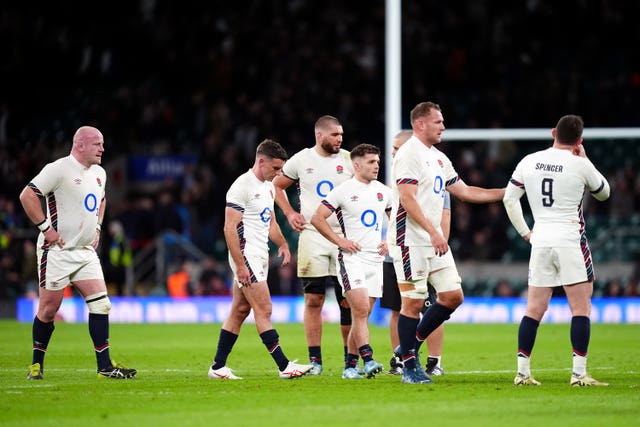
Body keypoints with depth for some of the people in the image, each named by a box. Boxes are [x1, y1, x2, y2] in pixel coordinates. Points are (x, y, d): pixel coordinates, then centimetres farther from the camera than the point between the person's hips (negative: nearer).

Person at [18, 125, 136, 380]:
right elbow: (27, 196, -18)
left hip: (85, 251, 7)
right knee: (49, 309, -1)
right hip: (57, 251, -7)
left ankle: (105, 365, 0)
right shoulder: (58, 169, -14)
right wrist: (45, 227, -19)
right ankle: (36, 363, 14)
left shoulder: (99, 173, 12)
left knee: (101, 304, -3)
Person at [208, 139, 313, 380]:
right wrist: (240, 265, -21)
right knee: (264, 311, -9)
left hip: (259, 257, 9)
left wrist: (282, 245, 9)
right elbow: (230, 228, -17)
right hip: (246, 256, -9)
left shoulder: (268, 186, 15)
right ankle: (284, 366, -10)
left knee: (240, 311, 9)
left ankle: (218, 367, 12)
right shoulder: (242, 186, -14)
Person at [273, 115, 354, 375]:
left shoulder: (349, 160, 3)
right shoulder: (301, 160, 4)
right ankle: (315, 360, 5)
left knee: (347, 301, -2)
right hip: (312, 236, 0)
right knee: (313, 300, 0)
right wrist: (289, 213, 6)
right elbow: (276, 185, 18)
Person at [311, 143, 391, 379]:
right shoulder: (343, 190, -5)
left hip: (376, 259, 6)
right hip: (352, 257, -6)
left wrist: (389, 242, 11)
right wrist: (339, 241, -10)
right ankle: (368, 360, -24)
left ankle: (350, 366, 10)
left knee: (362, 315, 5)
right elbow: (317, 218, -5)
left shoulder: (383, 191, 12)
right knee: (360, 309, -18)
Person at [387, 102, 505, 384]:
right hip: (410, 241, -9)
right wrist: (433, 233, -24)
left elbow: (464, 192, 22)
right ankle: (409, 366, 2)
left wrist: (507, 192, 17)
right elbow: (407, 199, -19)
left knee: (453, 296, 4)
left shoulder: (439, 158, 17)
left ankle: (413, 344, 18)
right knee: (413, 302, -6)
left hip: (435, 241, 9)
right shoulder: (409, 154, -11)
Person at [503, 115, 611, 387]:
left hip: (540, 241, 5)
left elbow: (509, 199, 10)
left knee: (534, 310, 9)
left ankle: (523, 372, 7)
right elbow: (603, 193, 12)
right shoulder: (580, 165, -5)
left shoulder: (529, 162, 6)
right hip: (571, 239, -4)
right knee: (581, 308, -1)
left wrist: (525, 232, 17)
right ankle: (579, 373, -7)